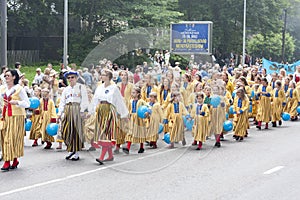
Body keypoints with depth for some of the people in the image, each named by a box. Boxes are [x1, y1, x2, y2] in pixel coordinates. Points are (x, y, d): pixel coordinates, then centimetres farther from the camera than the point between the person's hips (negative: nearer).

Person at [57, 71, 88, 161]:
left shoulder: (81, 87, 4)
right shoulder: (66, 89, 19)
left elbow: (84, 100, -3)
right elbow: (62, 102, 16)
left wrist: (82, 111, -13)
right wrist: (59, 113, 5)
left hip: (77, 109, -5)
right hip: (67, 110, 5)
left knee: (76, 130, -4)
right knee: (66, 131, 1)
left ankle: (76, 152, 1)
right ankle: (71, 150, 13)